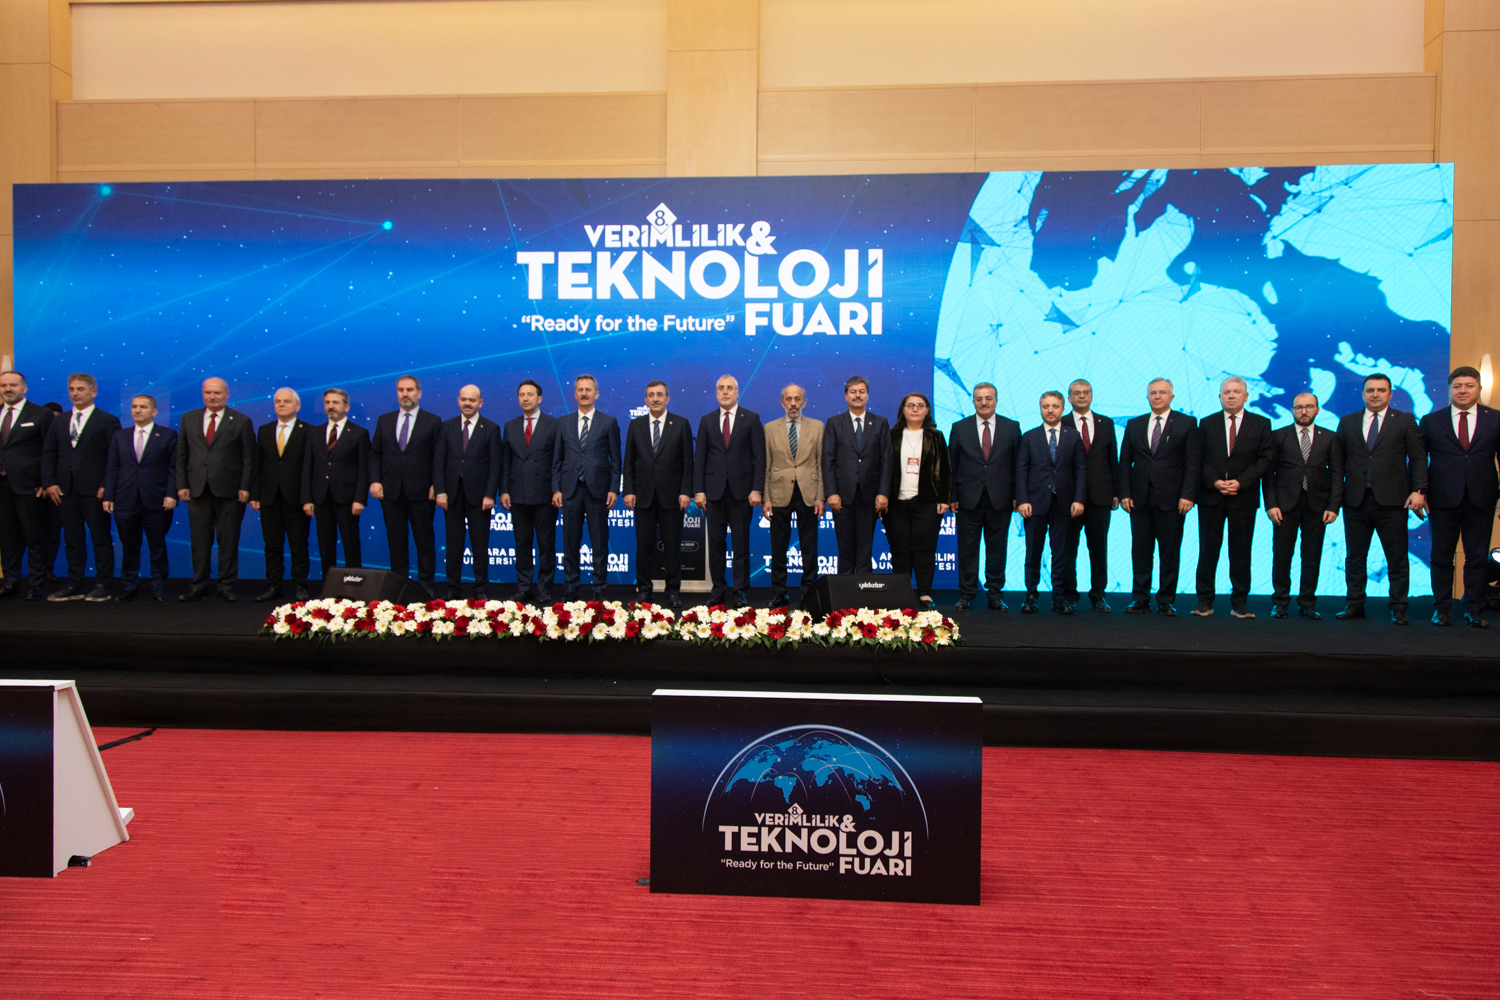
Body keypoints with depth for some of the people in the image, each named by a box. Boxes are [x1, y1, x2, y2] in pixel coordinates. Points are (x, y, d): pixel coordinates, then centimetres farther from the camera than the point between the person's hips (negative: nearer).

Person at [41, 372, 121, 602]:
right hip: (65, 490, 5)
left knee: (101, 538, -1)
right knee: (72, 539, 8)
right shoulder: (59, 422, 16)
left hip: (94, 490, -5)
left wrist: (106, 486, -13)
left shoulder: (108, 421, 1)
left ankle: (102, 585, 4)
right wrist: (49, 482, 2)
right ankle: (75, 585, 13)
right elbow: (48, 453, 14)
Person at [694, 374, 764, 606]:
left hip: (741, 489, -2)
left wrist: (757, 489, -8)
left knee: (741, 542, 1)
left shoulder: (751, 418, 4)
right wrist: (698, 490, -1)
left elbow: (759, 456, 0)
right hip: (715, 489, 2)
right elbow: (699, 458, 8)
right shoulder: (707, 420, 10)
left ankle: (741, 590, 8)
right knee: (715, 541, 4)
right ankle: (719, 588, 13)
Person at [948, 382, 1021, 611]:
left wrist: (1017, 496, 0)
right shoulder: (959, 428, 6)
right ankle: (966, 594, 13)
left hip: (1000, 499, 0)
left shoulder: (1012, 427, 6)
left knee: (997, 548, 6)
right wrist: (952, 497, -1)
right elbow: (952, 465, 5)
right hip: (968, 499, 0)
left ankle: (994, 594, 15)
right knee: (967, 549, 4)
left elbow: (1018, 464, 6)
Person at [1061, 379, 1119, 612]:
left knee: (1099, 547, 6)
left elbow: (1113, 459, 12)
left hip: (1100, 496, 2)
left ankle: (1098, 595, 14)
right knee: (1068, 547, 2)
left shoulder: (1106, 424, 11)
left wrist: (1116, 492, 7)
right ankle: (1070, 595, 12)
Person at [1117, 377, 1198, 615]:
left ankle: (1166, 602, 10)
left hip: (1171, 499, -2)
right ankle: (1140, 600, 13)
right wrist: (1125, 493, 1)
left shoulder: (1187, 423, 4)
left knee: (1170, 553, 2)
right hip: (1140, 498, 2)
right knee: (1141, 551, 5)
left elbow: (1192, 463, -2)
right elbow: (1125, 462, 10)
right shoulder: (1134, 424, 12)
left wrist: (1187, 495, -10)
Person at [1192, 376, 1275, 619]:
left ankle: (1240, 603, 10)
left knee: (1241, 551, 3)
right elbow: (1200, 460, 5)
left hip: (1244, 497, -1)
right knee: (1208, 549, 2)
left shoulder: (1261, 424, 6)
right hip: (1211, 496, 1)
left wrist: (1240, 482, -12)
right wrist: (1215, 482, -10)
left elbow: (1265, 459, -1)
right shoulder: (1207, 423, 9)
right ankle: (1205, 601, 7)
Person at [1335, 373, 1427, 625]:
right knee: (1354, 556, 7)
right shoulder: (1347, 422, 12)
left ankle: (1398, 609, 8)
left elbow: (1418, 458, 2)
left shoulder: (1405, 421, 6)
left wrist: (1418, 490, -9)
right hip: (1356, 500, 2)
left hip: (1392, 500, -2)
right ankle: (1355, 604, 15)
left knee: (1397, 557, 1)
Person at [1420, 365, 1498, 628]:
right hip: (1443, 501, 0)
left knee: (1478, 557, 5)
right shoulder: (1431, 421, 6)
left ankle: (1474, 610, 15)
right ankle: (1441, 609, 14)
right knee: (1441, 557, 5)